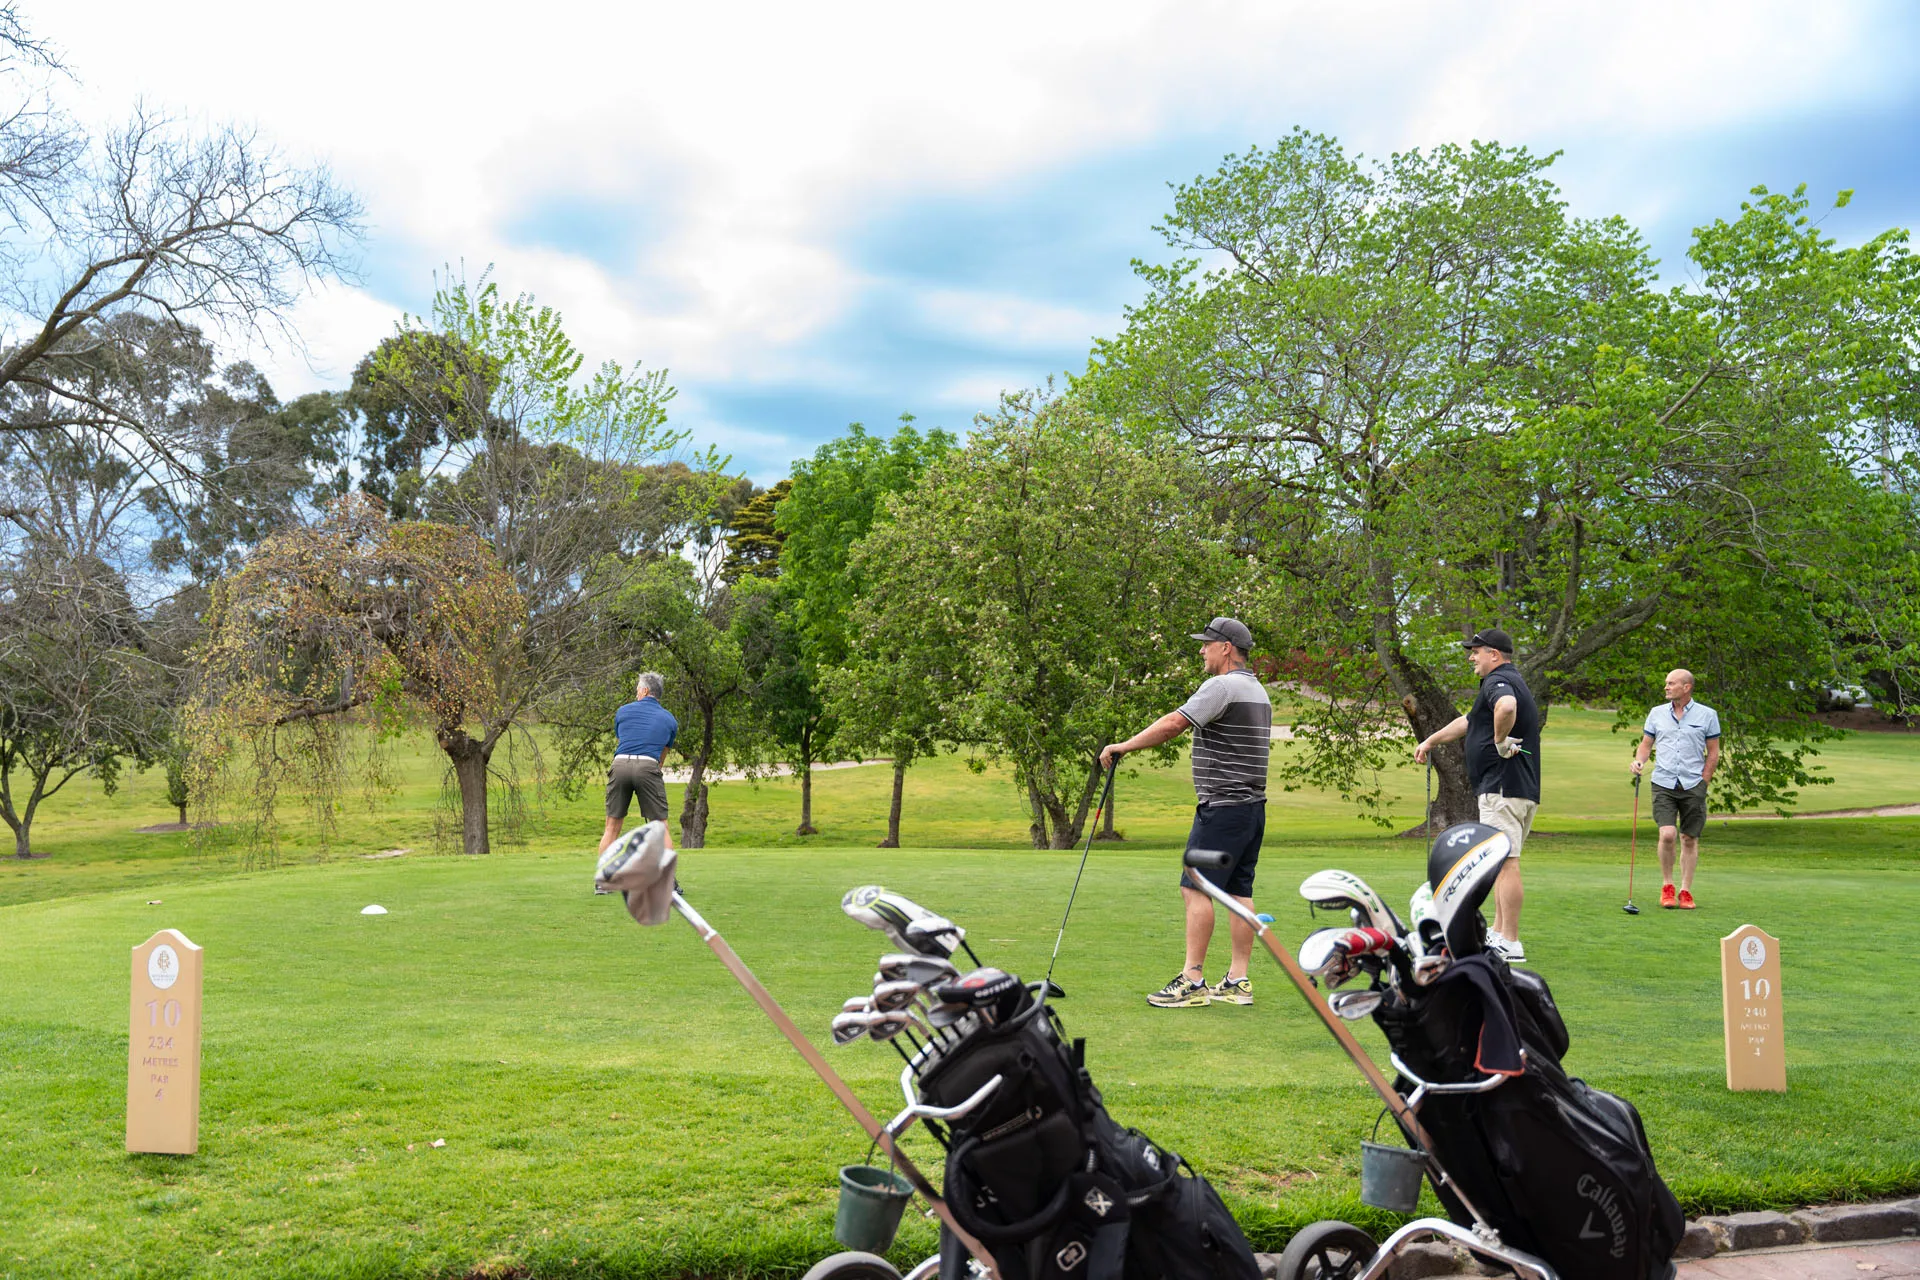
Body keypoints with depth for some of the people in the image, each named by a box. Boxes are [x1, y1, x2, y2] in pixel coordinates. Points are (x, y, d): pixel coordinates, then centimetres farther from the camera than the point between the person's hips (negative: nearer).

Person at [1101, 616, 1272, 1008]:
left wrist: (1122, 746, -16)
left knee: (1196, 888, -9)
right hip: (1253, 805, 10)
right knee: (1239, 892, 8)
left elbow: (1172, 724, -23)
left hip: (1222, 807, -10)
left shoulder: (1222, 686, -13)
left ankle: (1192, 982, -10)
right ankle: (1238, 981, 9)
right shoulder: (1259, 691, 18)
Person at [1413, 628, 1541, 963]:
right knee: (1503, 863, 16)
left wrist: (1500, 741, -22)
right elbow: (1468, 721, 36)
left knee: (1506, 863, -10)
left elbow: (1506, 707, -38)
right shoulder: (1511, 681, 23)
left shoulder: (1498, 681, -11)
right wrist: (1431, 740, 42)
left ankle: (1510, 945, -10)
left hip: (1502, 788, -11)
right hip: (1522, 789, 11)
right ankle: (1497, 933, 22)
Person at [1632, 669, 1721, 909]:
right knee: (1667, 834, -14)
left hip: (1693, 785, 0)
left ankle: (1686, 891, 12)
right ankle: (1667, 886, 3)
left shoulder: (1707, 715, 3)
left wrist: (1703, 783, 0)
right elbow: (1646, 745, 14)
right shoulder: (1657, 713, 9)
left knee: (1690, 839, 3)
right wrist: (1639, 761, -7)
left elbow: (1713, 753, 6)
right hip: (1663, 783, 1)